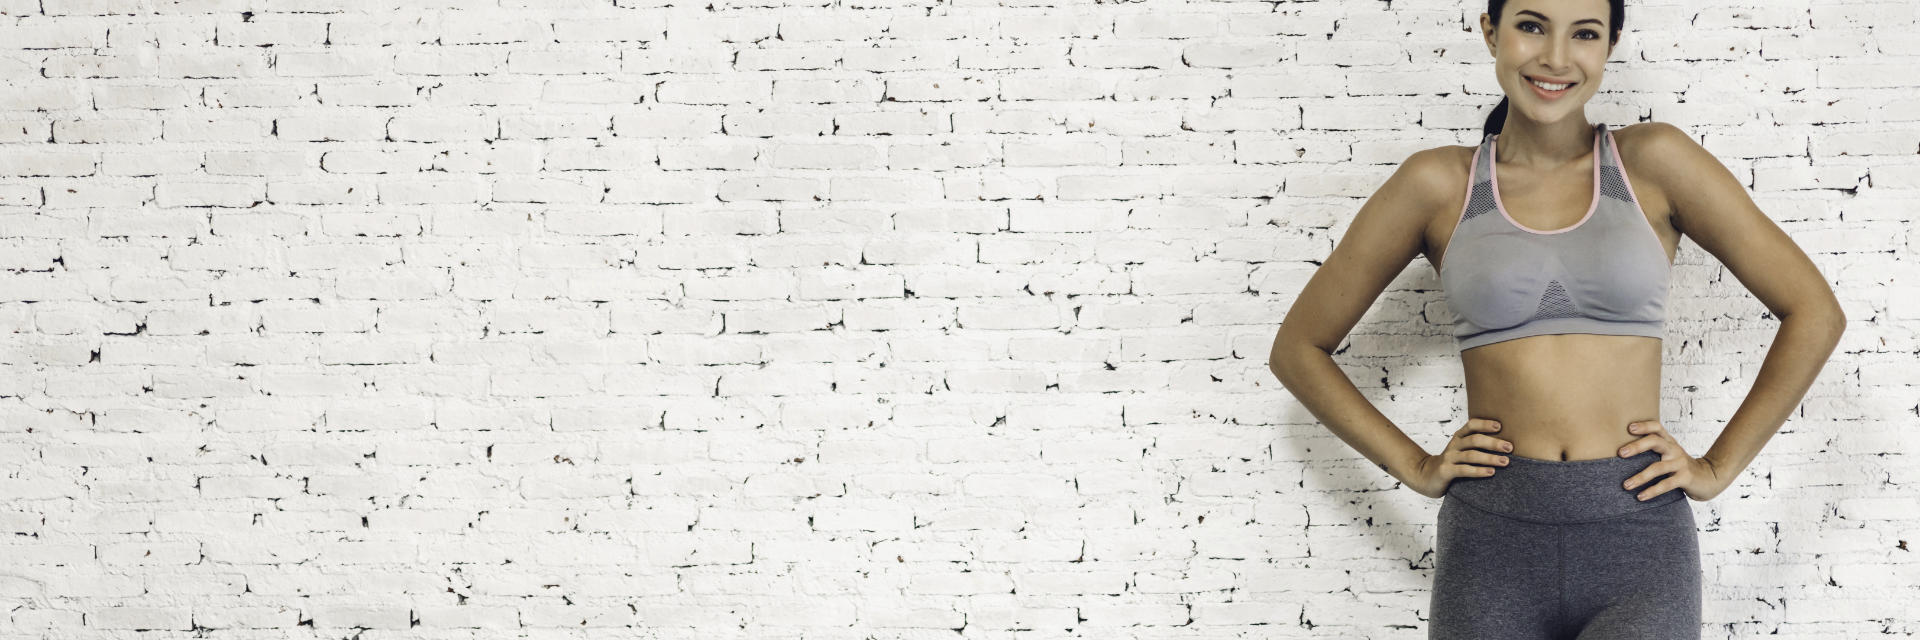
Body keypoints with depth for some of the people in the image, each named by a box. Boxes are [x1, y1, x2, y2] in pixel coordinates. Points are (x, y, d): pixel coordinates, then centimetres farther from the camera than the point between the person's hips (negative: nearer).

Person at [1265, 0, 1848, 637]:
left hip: (1639, 540, -1)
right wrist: (1416, 466, 4)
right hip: (1493, 538, 1)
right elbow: (1298, 348, 12)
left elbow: (1814, 312, 9)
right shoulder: (1439, 184, 5)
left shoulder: (1653, 162, 4)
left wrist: (1717, 468, 4)